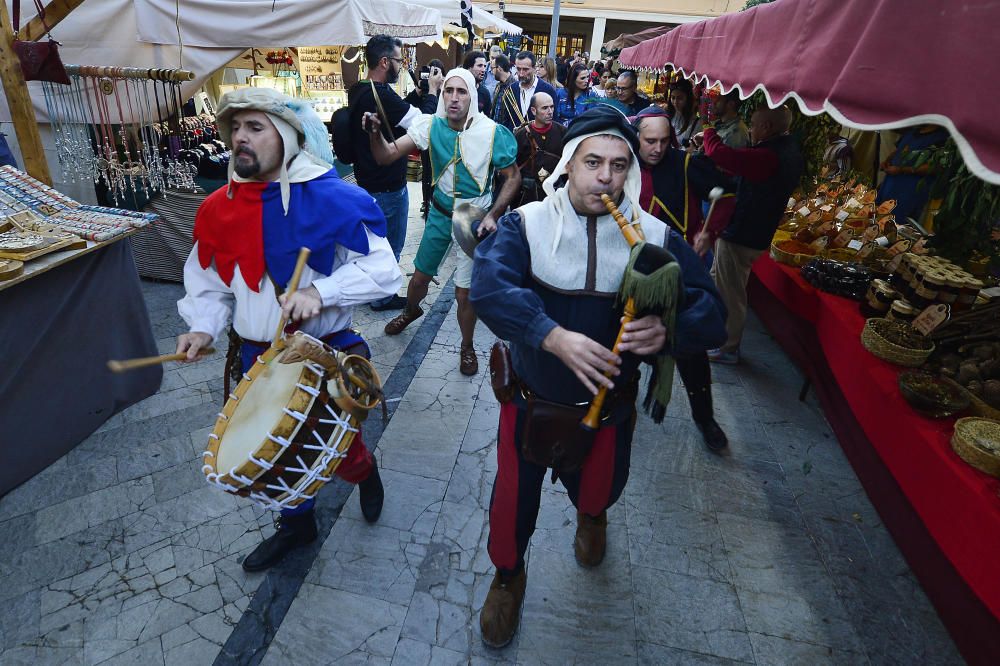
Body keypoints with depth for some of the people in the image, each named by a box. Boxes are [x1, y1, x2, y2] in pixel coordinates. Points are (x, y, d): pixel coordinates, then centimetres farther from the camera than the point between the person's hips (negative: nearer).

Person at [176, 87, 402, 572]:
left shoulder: (333, 199, -17)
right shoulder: (219, 209, -1)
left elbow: (384, 271, -19)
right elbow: (210, 282, 9)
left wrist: (320, 290, -29)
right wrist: (204, 327, -7)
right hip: (258, 359, 5)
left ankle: (365, 473, 47)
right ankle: (296, 524, 49)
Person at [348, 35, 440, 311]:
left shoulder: (359, 91, 6)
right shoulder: (381, 94, -25)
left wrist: (420, 91, 7)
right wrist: (432, 91, -8)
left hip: (368, 180, 10)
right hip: (388, 185, -10)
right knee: (390, 245, 7)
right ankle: (382, 297, 21)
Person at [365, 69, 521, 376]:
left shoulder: (492, 132, -17)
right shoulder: (430, 126, -10)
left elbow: (513, 177, -7)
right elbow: (387, 155, -16)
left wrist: (493, 215, -18)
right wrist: (375, 132, -37)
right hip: (440, 214, 3)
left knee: (464, 292, 1)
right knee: (419, 277, 17)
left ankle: (467, 346, 28)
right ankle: (411, 311, 53)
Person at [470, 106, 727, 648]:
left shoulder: (656, 237, -9)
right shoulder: (525, 224, -14)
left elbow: (710, 312, -11)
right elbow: (488, 287, -31)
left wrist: (668, 330, -34)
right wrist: (555, 336, -44)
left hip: (608, 409, 2)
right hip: (529, 403, -1)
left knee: (598, 492, 26)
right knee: (513, 501, 15)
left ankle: (591, 518, 68)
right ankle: (508, 577, 49)